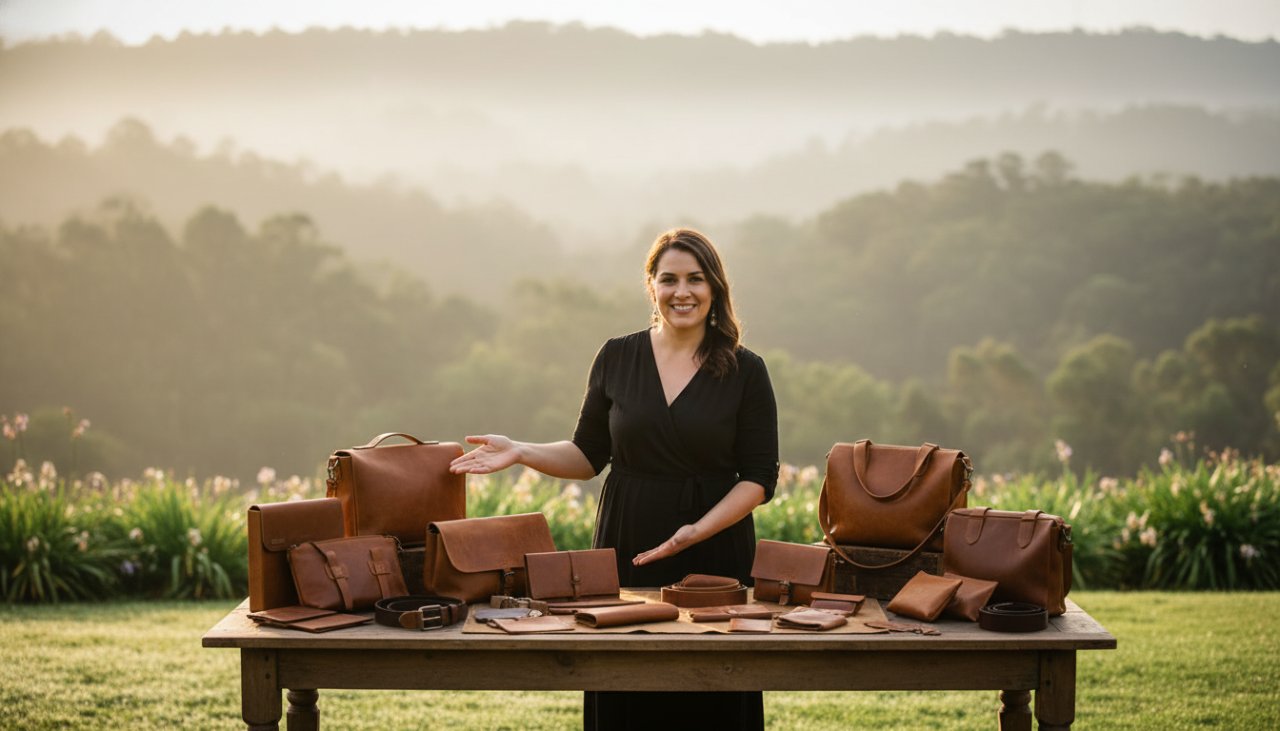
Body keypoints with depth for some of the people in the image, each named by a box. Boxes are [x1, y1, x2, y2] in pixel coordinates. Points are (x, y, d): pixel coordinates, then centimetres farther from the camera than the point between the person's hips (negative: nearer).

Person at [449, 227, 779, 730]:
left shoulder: (745, 371, -1)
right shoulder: (616, 358, 5)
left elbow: (759, 478, -2)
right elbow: (588, 456, 11)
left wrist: (699, 530, -16)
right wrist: (520, 452, -5)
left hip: (714, 554, -1)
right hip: (626, 550, 2)